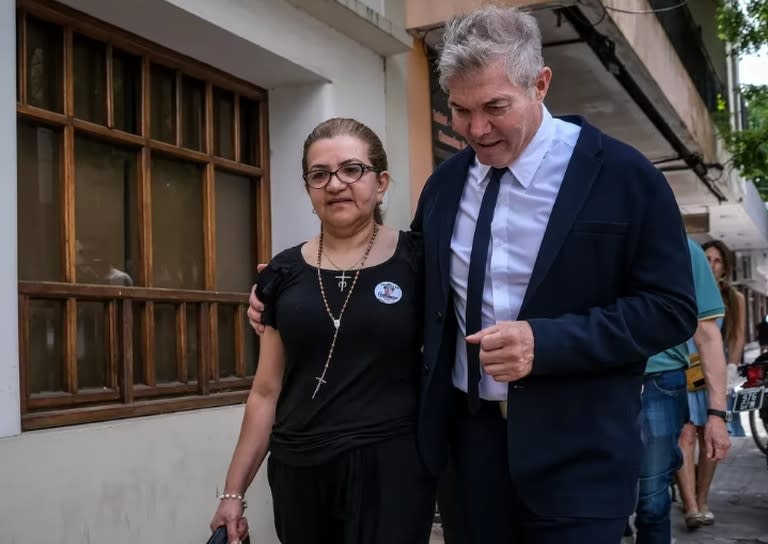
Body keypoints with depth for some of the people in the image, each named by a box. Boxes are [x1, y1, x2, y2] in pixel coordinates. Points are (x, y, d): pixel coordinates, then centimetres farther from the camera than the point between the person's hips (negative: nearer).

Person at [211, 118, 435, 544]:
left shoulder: (416, 260, -3)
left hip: (389, 469, -3)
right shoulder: (285, 273, 5)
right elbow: (266, 391, 8)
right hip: (299, 473, 4)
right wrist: (234, 490, 8)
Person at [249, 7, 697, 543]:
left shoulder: (622, 176, -9)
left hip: (573, 453, -4)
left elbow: (671, 308, -10)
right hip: (469, 434, 4)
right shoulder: (445, 181, 5)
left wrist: (545, 341, -23)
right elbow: (423, 290, 15)